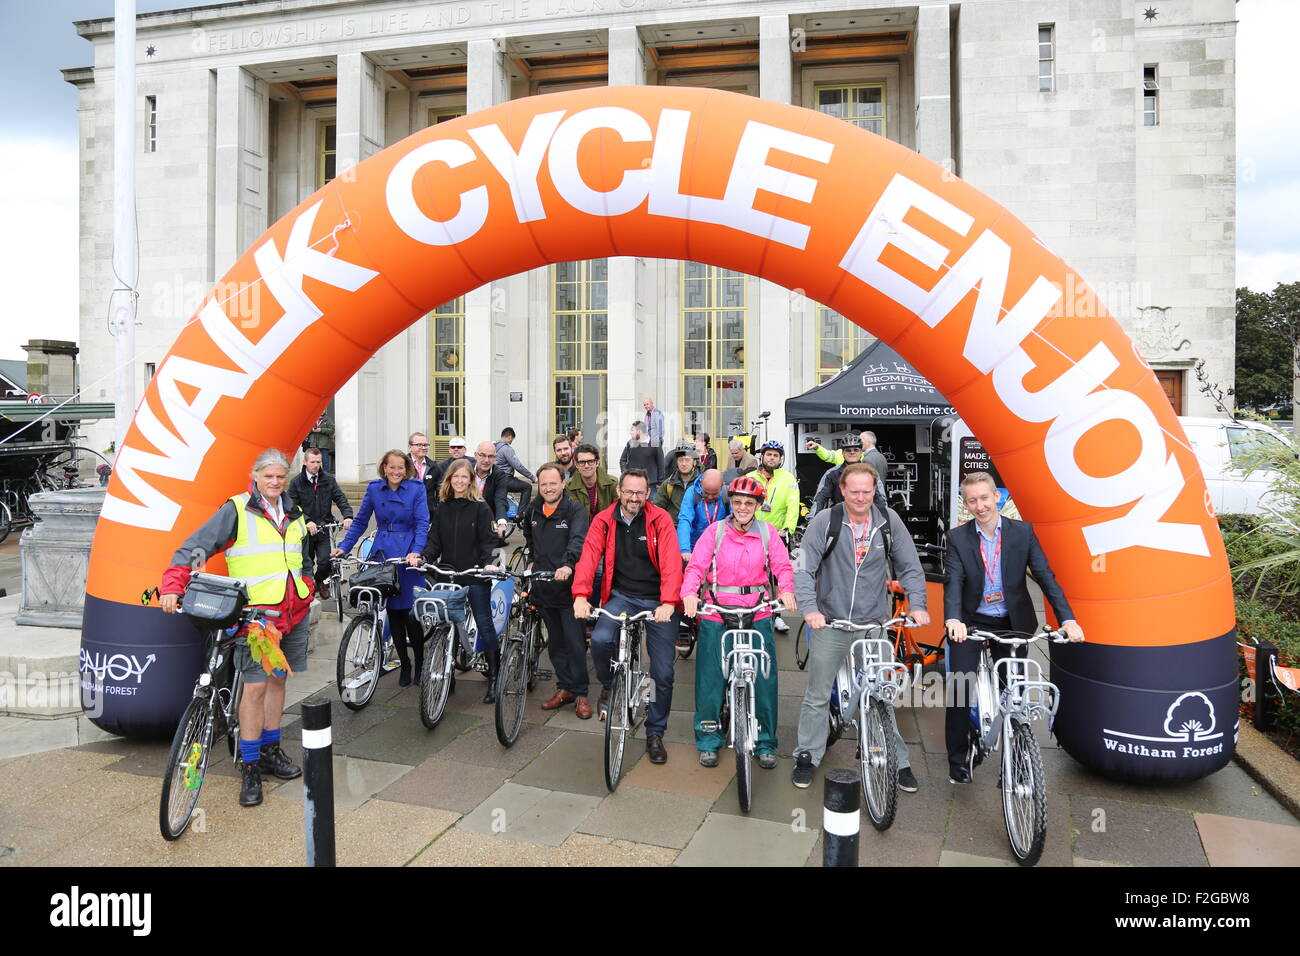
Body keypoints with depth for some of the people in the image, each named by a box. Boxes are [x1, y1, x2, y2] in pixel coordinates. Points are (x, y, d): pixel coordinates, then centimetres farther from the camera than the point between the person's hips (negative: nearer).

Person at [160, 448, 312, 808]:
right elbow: (194, 547, -12)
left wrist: (307, 593, 19)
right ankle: (249, 768, 5)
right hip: (255, 613, -6)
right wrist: (172, 586, -25)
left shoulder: (294, 515, 14)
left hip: (293, 613, 6)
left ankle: (270, 750, 30)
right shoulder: (236, 511, -5)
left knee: (278, 679, 15)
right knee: (255, 686, -8)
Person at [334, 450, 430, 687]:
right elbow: (360, 521, 13)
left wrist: (416, 551, -20)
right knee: (392, 612, 7)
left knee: (410, 612, -7)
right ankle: (404, 664, 21)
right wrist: (343, 547, 5)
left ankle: (420, 661, 14)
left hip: (408, 554, -3)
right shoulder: (374, 489, 6)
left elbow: (422, 523, -7)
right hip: (382, 553, 3)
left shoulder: (417, 488, -3)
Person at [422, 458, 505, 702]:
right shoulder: (443, 507, 11)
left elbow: (488, 540, -6)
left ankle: (494, 677, 6)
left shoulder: (480, 507, -1)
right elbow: (435, 540, 10)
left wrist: (488, 562, -22)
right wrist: (425, 557, -8)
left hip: (475, 575, -4)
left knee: (484, 624, -1)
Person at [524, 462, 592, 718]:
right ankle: (564, 688, 24)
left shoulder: (575, 510, -8)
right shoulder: (533, 510, 11)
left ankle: (580, 693, 8)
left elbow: (579, 540, -25)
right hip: (543, 587, 6)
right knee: (556, 641, 14)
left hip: (568, 587, -6)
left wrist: (568, 564, -41)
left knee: (575, 642, -3)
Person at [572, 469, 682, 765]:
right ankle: (609, 686, 5)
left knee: (663, 672, -2)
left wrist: (668, 602, -30)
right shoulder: (604, 521, 0)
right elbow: (589, 556, -11)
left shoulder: (660, 519, -6)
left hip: (657, 601, -1)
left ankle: (655, 734, 21)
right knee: (600, 639, -29)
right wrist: (581, 595, -28)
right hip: (621, 596, 1)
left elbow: (671, 561, -16)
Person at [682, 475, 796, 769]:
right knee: (711, 676, 4)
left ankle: (765, 743, 18)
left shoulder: (768, 533, 7)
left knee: (764, 677, 1)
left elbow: (783, 565, -1)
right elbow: (696, 565, -3)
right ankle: (708, 740, 20)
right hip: (717, 611, 0)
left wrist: (786, 590, -22)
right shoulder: (715, 531, 3)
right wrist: (690, 593, -21)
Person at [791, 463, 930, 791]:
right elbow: (804, 567, -9)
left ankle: (897, 761, 22)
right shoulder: (825, 521, -8)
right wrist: (809, 608, -21)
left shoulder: (889, 520, -1)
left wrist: (917, 604, -8)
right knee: (817, 696, 8)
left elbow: (910, 566, 5)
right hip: (830, 623, -1)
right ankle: (807, 756, 24)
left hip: (874, 625, 1)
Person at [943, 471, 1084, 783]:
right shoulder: (958, 538, -6)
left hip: (1012, 623, 1)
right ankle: (957, 762, 9)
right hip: (971, 623, -1)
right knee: (959, 691, -7)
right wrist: (953, 619, -35)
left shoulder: (1022, 532, -4)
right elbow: (953, 582, -17)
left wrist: (1068, 619, -20)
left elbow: (1045, 577, -8)